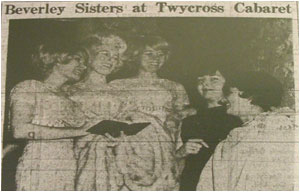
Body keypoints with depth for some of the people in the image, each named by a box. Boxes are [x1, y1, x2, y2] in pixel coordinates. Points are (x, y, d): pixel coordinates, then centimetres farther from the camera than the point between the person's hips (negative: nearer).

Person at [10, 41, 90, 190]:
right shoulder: (28, 88, 3)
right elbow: (20, 130, -13)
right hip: (37, 173, -5)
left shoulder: (68, 99, 19)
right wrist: (75, 132, -11)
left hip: (68, 177, 5)